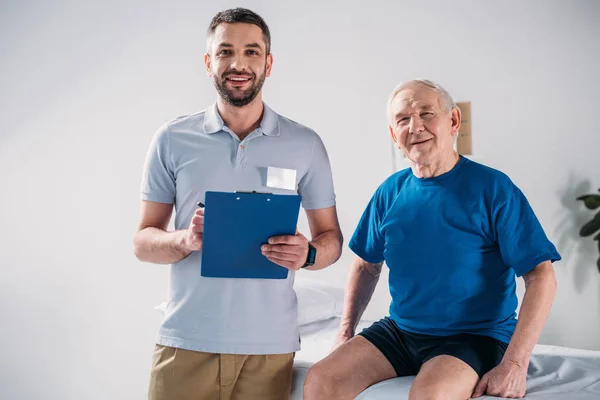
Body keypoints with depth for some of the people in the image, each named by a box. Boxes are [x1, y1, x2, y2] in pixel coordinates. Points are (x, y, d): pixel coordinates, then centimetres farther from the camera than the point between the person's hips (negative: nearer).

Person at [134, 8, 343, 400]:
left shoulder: (305, 144, 3)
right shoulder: (172, 140, 2)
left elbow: (331, 237, 8)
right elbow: (143, 242, 5)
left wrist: (308, 253, -15)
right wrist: (186, 239, -16)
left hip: (269, 345, 1)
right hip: (186, 342, 0)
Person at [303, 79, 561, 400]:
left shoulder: (493, 189, -10)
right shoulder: (390, 192, 4)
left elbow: (541, 277, -13)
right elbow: (366, 265, 17)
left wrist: (514, 365, -21)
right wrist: (346, 330, 6)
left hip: (475, 337, -4)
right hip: (399, 332, 5)